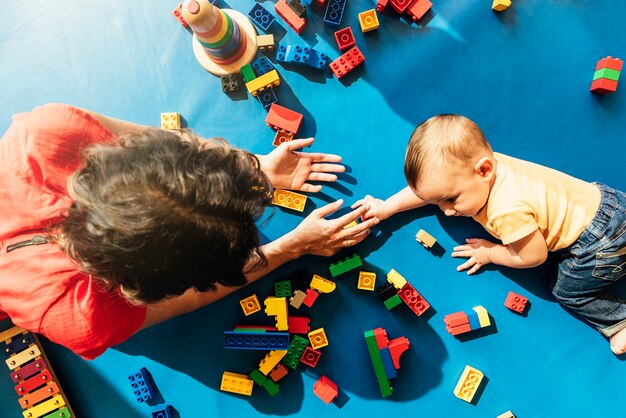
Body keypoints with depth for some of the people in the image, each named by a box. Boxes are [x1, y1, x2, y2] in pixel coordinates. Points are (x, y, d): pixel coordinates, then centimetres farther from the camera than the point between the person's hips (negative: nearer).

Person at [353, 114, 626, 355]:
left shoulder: (507, 210, -37)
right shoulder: (467, 164, -15)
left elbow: (533, 257, -21)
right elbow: (428, 188, 2)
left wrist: (489, 254, -7)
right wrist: (387, 207, 1)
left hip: (602, 241, -8)